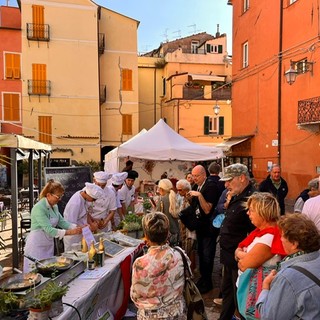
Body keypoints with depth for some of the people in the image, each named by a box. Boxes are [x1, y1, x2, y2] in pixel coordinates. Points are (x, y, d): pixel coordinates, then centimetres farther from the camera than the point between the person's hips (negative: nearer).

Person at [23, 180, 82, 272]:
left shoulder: (54, 206, 2)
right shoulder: (39, 208, -24)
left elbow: (62, 222, 5)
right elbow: (49, 230, -29)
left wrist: (77, 227, -9)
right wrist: (70, 232, -32)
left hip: (49, 245, 8)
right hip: (37, 246, -8)